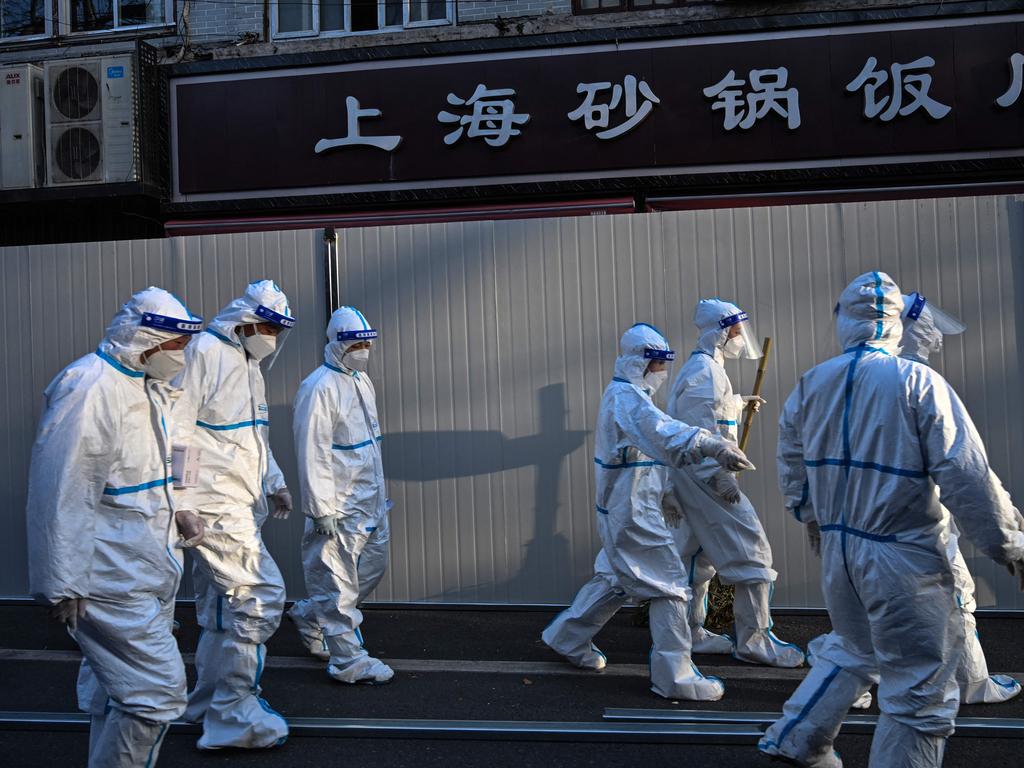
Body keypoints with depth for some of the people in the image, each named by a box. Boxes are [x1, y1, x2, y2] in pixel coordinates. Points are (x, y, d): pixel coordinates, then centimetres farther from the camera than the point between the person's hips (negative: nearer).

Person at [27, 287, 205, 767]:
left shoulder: (149, 386, 12)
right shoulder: (87, 389, -19)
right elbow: (60, 496, -20)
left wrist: (176, 512, 8)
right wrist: (62, 587, -17)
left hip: (149, 567, 10)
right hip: (113, 580, -10)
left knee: (114, 691, 20)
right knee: (157, 692, -9)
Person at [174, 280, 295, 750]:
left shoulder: (248, 364, 17)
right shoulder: (203, 353, -13)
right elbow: (175, 431, -18)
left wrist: (274, 482, 19)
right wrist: (180, 502, -19)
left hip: (241, 505, 10)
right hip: (213, 503, -10)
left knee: (220, 605, 16)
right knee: (260, 595, -11)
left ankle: (208, 704, 30)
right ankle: (233, 715, 1)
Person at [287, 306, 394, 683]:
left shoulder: (362, 381, 13)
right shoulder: (320, 388, -16)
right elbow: (313, 454, -19)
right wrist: (323, 510, -20)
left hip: (370, 501, 10)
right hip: (340, 507, -9)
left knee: (374, 565, 18)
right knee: (339, 582, 1)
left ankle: (310, 616, 34)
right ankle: (348, 660, 12)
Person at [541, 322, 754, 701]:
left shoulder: (620, 394, 13)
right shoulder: (628, 398, -21)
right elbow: (663, 432, -40)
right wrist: (713, 446, -54)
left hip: (621, 509, 10)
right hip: (633, 512, -10)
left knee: (615, 578, 23)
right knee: (669, 586, -4)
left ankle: (568, 638, 37)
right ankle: (674, 676, 3)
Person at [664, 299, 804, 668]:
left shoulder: (700, 367, 16)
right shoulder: (705, 371, -16)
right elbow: (699, 430, -22)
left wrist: (739, 402, 33)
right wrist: (720, 478, -23)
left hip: (691, 476, 11)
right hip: (703, 474, -11)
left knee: (698, 554, 16)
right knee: (751, 552, -4)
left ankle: (690, 631, 26)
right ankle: (753, 640, 3)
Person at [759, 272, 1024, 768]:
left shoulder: (811, 384, 2)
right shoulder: (918, 382, -14)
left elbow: (791, 457, 15)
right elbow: (967, 478, -16)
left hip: (837, 547, 7)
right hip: (903, 555, -6)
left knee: (853, 650, 29)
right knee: (922, 693, 8)